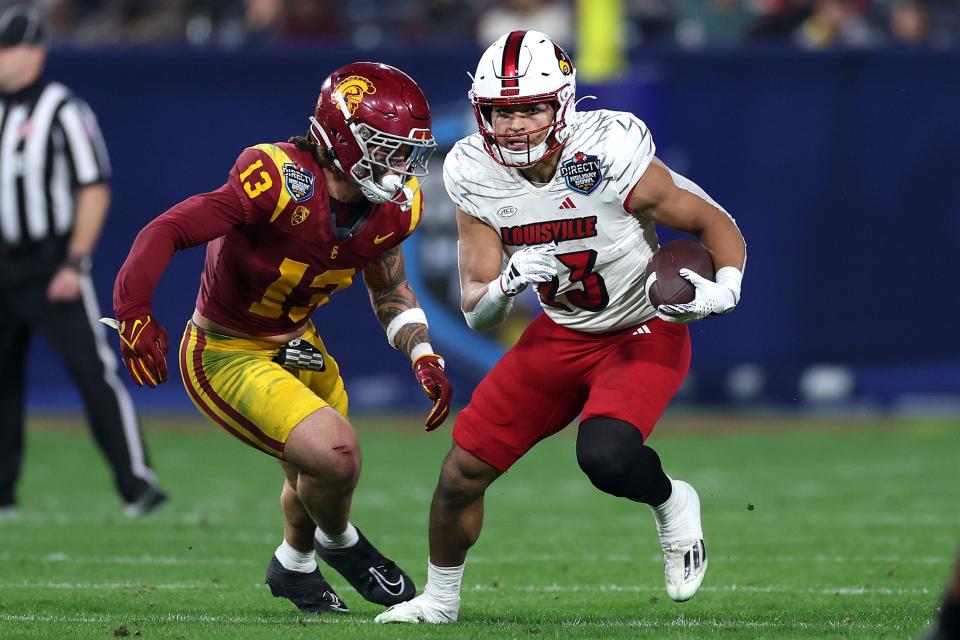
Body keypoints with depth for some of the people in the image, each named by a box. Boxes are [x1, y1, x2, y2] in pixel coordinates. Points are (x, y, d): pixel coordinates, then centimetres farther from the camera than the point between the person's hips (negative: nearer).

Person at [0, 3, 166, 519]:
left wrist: (75, 263, -17)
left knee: (92, 370, -12)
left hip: (53, 270, -7)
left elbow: (95, 190, -10)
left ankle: (137, 483, -13)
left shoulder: (63, 111, -9)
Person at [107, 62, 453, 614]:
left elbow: (390, 290, 11)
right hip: (225, 356, -8)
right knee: (333, 452, -23)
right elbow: (168, 231, -34)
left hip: (297, 345, 8)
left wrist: (424, 357, -4)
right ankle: (340, 541, 12)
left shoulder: (393, 209, -9)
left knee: (316, 475, 25)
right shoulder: (281, 183, -33)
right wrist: (134, 312, -48)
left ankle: (294, 566, 59)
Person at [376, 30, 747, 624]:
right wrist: (507, 285, -31)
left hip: (645, 332, -5)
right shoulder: (474, 175, -13)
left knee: (605, 456, -32)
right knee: (462, 472, 3)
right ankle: (440, 599, 30)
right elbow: (477, 314, -8)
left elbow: (717, 225, -13)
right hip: (561, 335, 5)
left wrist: (721, 291, -32)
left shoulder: (609, 158, -27)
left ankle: (672, 504, 3)